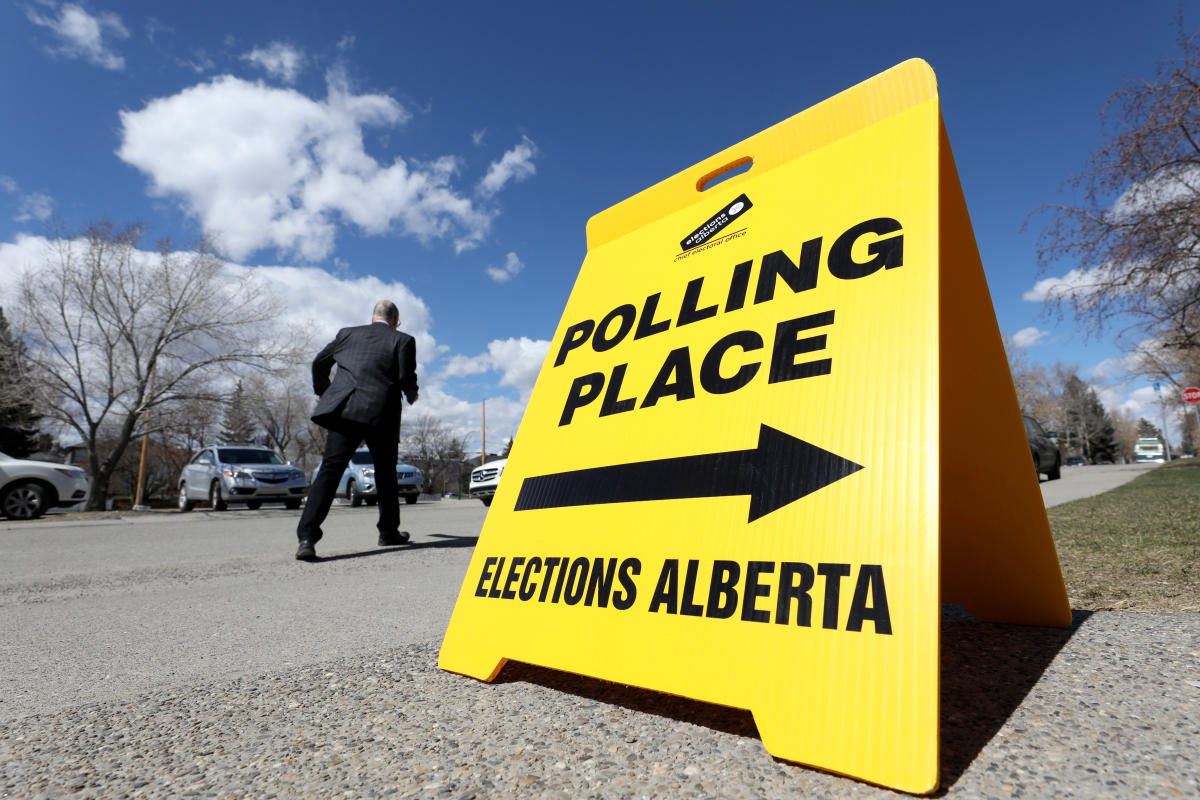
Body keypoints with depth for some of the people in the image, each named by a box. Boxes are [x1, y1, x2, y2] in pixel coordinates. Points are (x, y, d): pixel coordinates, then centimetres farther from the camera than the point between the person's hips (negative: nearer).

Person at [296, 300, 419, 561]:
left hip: (344, 411, 2)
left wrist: (322, 391, 38)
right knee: (386, 474, 15)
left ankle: (307, 537, -17)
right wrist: (412, 396, 16)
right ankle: (389, 532, 25)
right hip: (382, 414, -2)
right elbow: (407, 377, -5)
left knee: (329, 471, -4)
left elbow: (319, 362, 21)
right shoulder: (403, 340, 5)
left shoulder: (347, 333, 16)